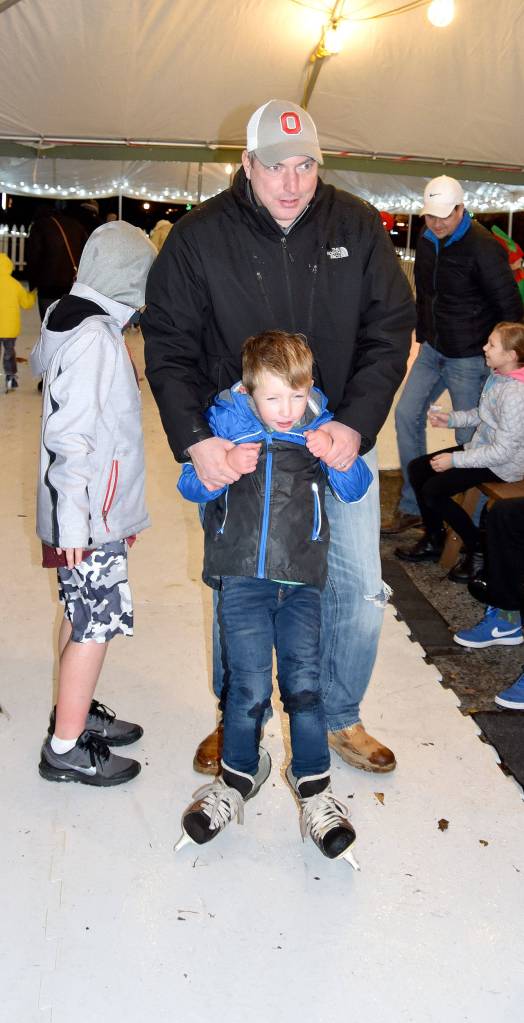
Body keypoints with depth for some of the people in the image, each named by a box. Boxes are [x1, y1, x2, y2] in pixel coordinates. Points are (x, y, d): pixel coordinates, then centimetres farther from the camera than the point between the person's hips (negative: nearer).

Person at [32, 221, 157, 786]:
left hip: (90, 511, 10)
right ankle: (66, 749, 10)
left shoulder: (67, 320, 8)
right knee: (95, 624, -1)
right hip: (91, 516, -10)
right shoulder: (95, 338, -21)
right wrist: (74, 519, -23)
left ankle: (74, 711, 36)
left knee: (81, 613, 20)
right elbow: (70, 436, -25)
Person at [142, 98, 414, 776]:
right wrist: (193, 439, -21)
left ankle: (338, 718, 30)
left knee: (359, 592, 6)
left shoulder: (357, 227, -3)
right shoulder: (199, 237, -8)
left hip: (341, 440, 2)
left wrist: (357, 423, -16)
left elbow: (389, 330, -3)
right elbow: (169, 346, -7)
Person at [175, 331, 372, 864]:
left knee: (304, 681, 0)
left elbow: (355, 489, 6)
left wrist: (337, 457, -14)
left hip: (301, 580, 1)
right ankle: (239, 775, 24)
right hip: (240, 578, -1)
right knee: (250, 684, -1)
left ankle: (313, 785, 19)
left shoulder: (321, 426, 6)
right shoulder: (225, 420, 3)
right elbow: (189, 484, 7)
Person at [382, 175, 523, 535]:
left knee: (469, 437, 0)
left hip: (469, 358, -7)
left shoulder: (483, 248, -19)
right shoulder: (426, 241, 5)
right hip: (433, 350, 8)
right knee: (407, 416, 5)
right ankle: (412, 507, 17)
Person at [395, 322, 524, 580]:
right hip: (482, 447, 10)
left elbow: (503, 451, -27)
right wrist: (451, 419, 3)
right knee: (417, 468, 6)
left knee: (433, 491, -16)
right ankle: (433, 542, 19)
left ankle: (478, 546, 4)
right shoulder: (497, 375, -1)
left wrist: (455, 460, -23)